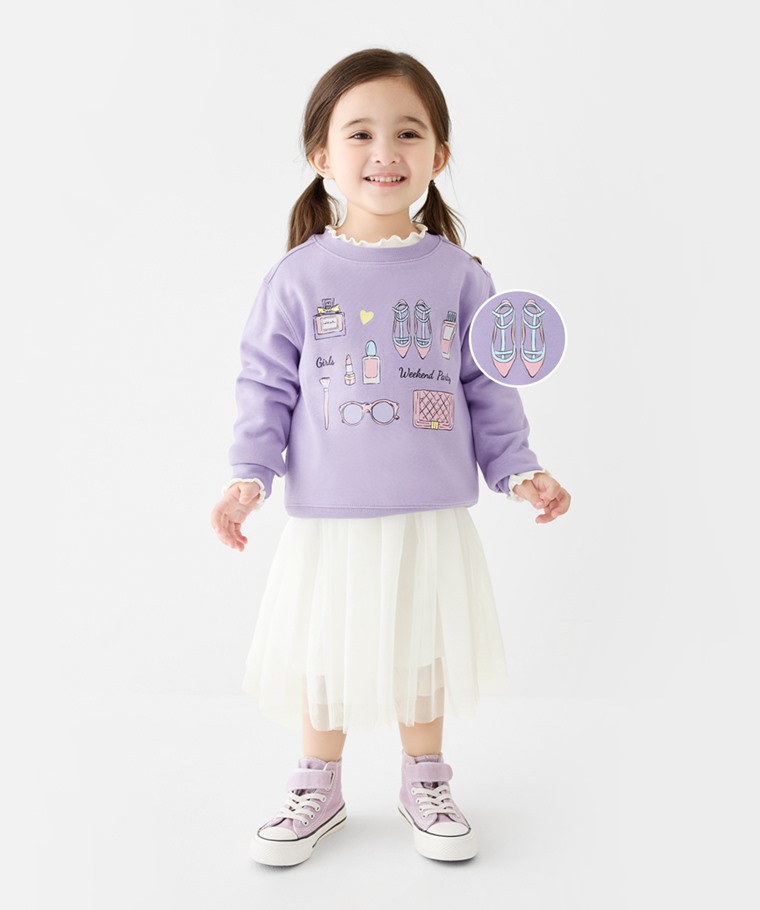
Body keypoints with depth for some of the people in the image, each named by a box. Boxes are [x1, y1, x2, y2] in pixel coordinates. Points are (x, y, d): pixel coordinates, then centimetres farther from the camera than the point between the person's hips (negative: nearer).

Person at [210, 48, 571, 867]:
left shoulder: (458, 275, 0)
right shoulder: (298, 277, -3)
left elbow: (486, 386, 5)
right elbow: (266, 384, 0)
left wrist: (518, 470, 1)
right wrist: (249, 474, -10)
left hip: (432, 517, 1)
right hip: (329, 517, 0)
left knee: (425, 653, 14)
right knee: (322, 655, 13)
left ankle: (425, 785, 37)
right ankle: (318, 789, 35)